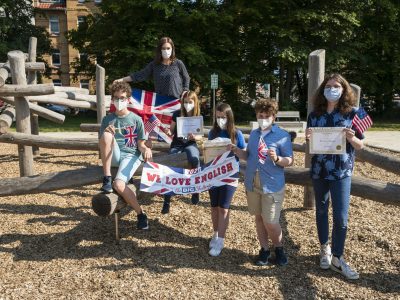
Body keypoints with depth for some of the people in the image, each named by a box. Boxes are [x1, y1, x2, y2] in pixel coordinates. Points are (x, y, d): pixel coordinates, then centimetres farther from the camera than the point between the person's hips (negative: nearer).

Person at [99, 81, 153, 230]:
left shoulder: (136, 119, 4)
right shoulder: (107, 119, 9)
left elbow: (140, 144, 5)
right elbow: (102, 143, 5)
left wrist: (146, 149, -20)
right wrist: (106, 134, -17)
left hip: (131, 156, -3)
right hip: (114, 156, 3)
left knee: (119, 185, -30)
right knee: (107, 134, -29)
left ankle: (140, 214, -7)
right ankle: (107, 179, -22)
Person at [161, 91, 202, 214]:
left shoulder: (198, 117, 2)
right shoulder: (177, 114, 3)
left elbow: (200, 136, 3)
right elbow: (172, 131, 10)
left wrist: (194, 137, -19)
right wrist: (168, 131, -13)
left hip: (190, 144, -1)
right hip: (177, 144, 1)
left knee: (195, 159, -37)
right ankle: (167, 200, -14)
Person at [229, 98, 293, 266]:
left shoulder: (282, 135, -9)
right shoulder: (253, 134, 9)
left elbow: (290, 161, -9)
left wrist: (277, 159, -28)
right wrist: (236, 151, -2)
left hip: (272, 186, -5)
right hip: (252, 184, 5)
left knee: (271, 223, -3)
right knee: (259, 218, 14)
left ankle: (279, 248, 25)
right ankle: (264, 249, 31)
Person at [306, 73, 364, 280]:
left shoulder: (352, 113, -4)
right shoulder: (315, 115, 2)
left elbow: (360, 145, -1)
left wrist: (351, 137, -22)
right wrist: (308, 138, -13)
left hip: (342, 172, -3)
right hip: (318, 170, 3)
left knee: (341, 217, -4)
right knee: (321, 210, 14)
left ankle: (337, 259, 11)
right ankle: (324, 249, 32)